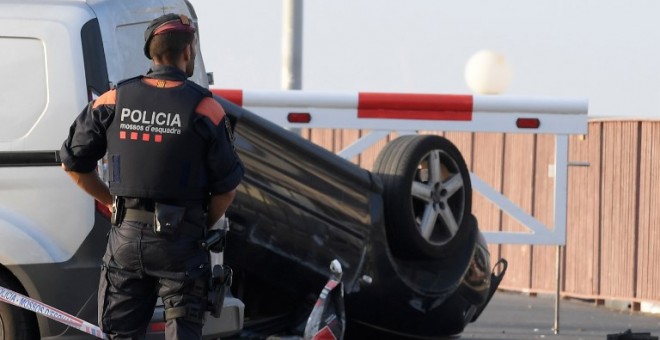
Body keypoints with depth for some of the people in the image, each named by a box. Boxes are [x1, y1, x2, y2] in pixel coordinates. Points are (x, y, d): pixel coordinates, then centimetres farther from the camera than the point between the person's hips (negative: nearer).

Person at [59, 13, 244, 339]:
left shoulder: (114, 101, 2)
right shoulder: (204, 108, -6)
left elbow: (73, 162, 8)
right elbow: (226, 187, -4)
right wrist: (204, 225, 13)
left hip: (126, 236, 3)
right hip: (180, 239, -3)